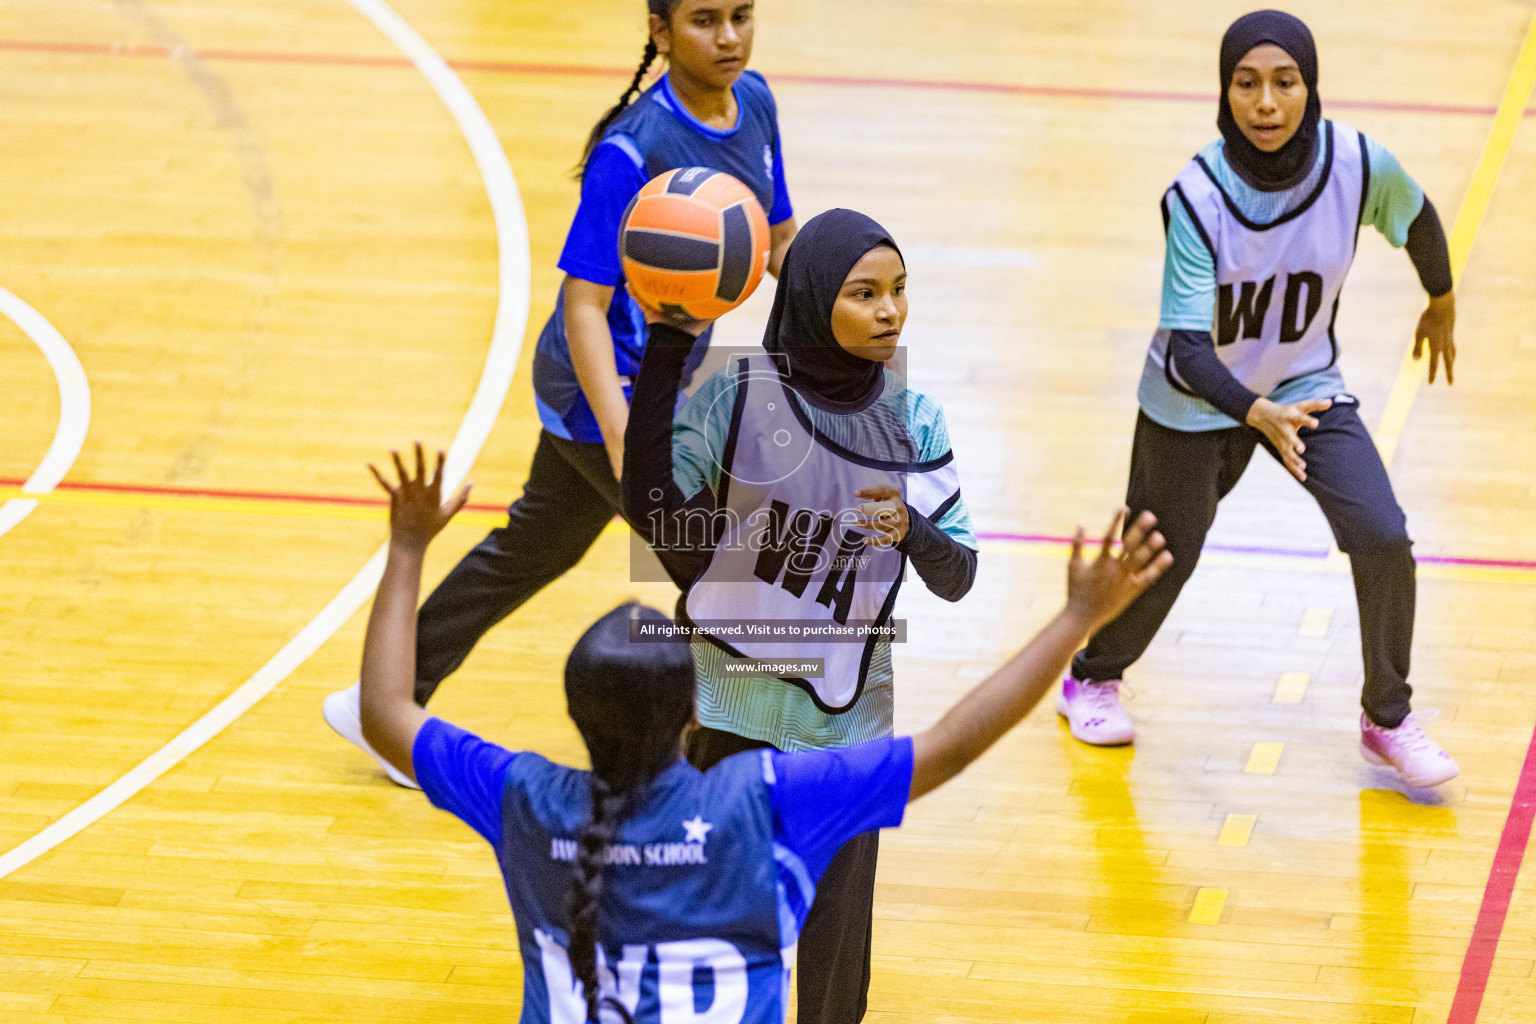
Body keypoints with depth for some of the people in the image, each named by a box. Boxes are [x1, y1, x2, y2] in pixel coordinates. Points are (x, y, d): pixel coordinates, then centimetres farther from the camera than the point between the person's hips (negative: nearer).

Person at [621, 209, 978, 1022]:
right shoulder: (740, 392, -9)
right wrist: (665, 352, -25)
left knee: (834, 940, 1)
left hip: (846, 717, 2)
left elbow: (956, 578, -1)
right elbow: (653, 508, -21)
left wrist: (911, 530, -24)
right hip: (732, 708, -2)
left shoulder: (912, 420, -1)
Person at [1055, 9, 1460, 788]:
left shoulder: (1359, 166, -23)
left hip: (1306, 384, 2)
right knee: (1163, 555, 15)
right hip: (1196, 400, -2)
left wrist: (1441, 304, 18)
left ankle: (1388, 722, 7)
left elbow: (1419, 222, 1)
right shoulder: (1197, 198, -31)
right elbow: (1187, 351, -33)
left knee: (1381, 537, -14)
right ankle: (1092, 679, 46)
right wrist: (1258, 415, -50)